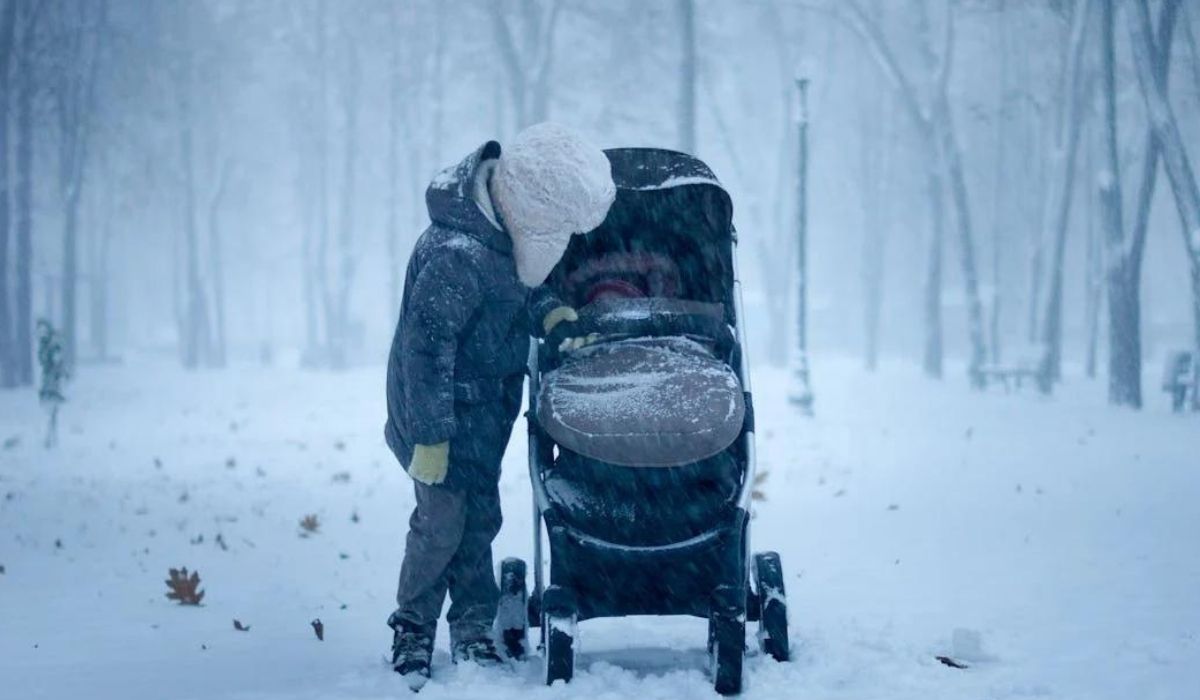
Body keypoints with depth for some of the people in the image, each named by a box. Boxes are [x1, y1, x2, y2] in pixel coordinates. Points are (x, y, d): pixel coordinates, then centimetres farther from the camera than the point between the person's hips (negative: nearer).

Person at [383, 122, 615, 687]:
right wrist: (430, 436, -22)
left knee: (478, 513, 13)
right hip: (448, 406, -8)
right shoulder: (458, 259, -34)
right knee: (443, 517, -1)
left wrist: (547, 312, -6)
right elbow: (425, 347, -27)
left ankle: (472, 627, 24)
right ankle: (413, 627, 18)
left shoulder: (505, 221, -7)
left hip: (488, 401, 8)